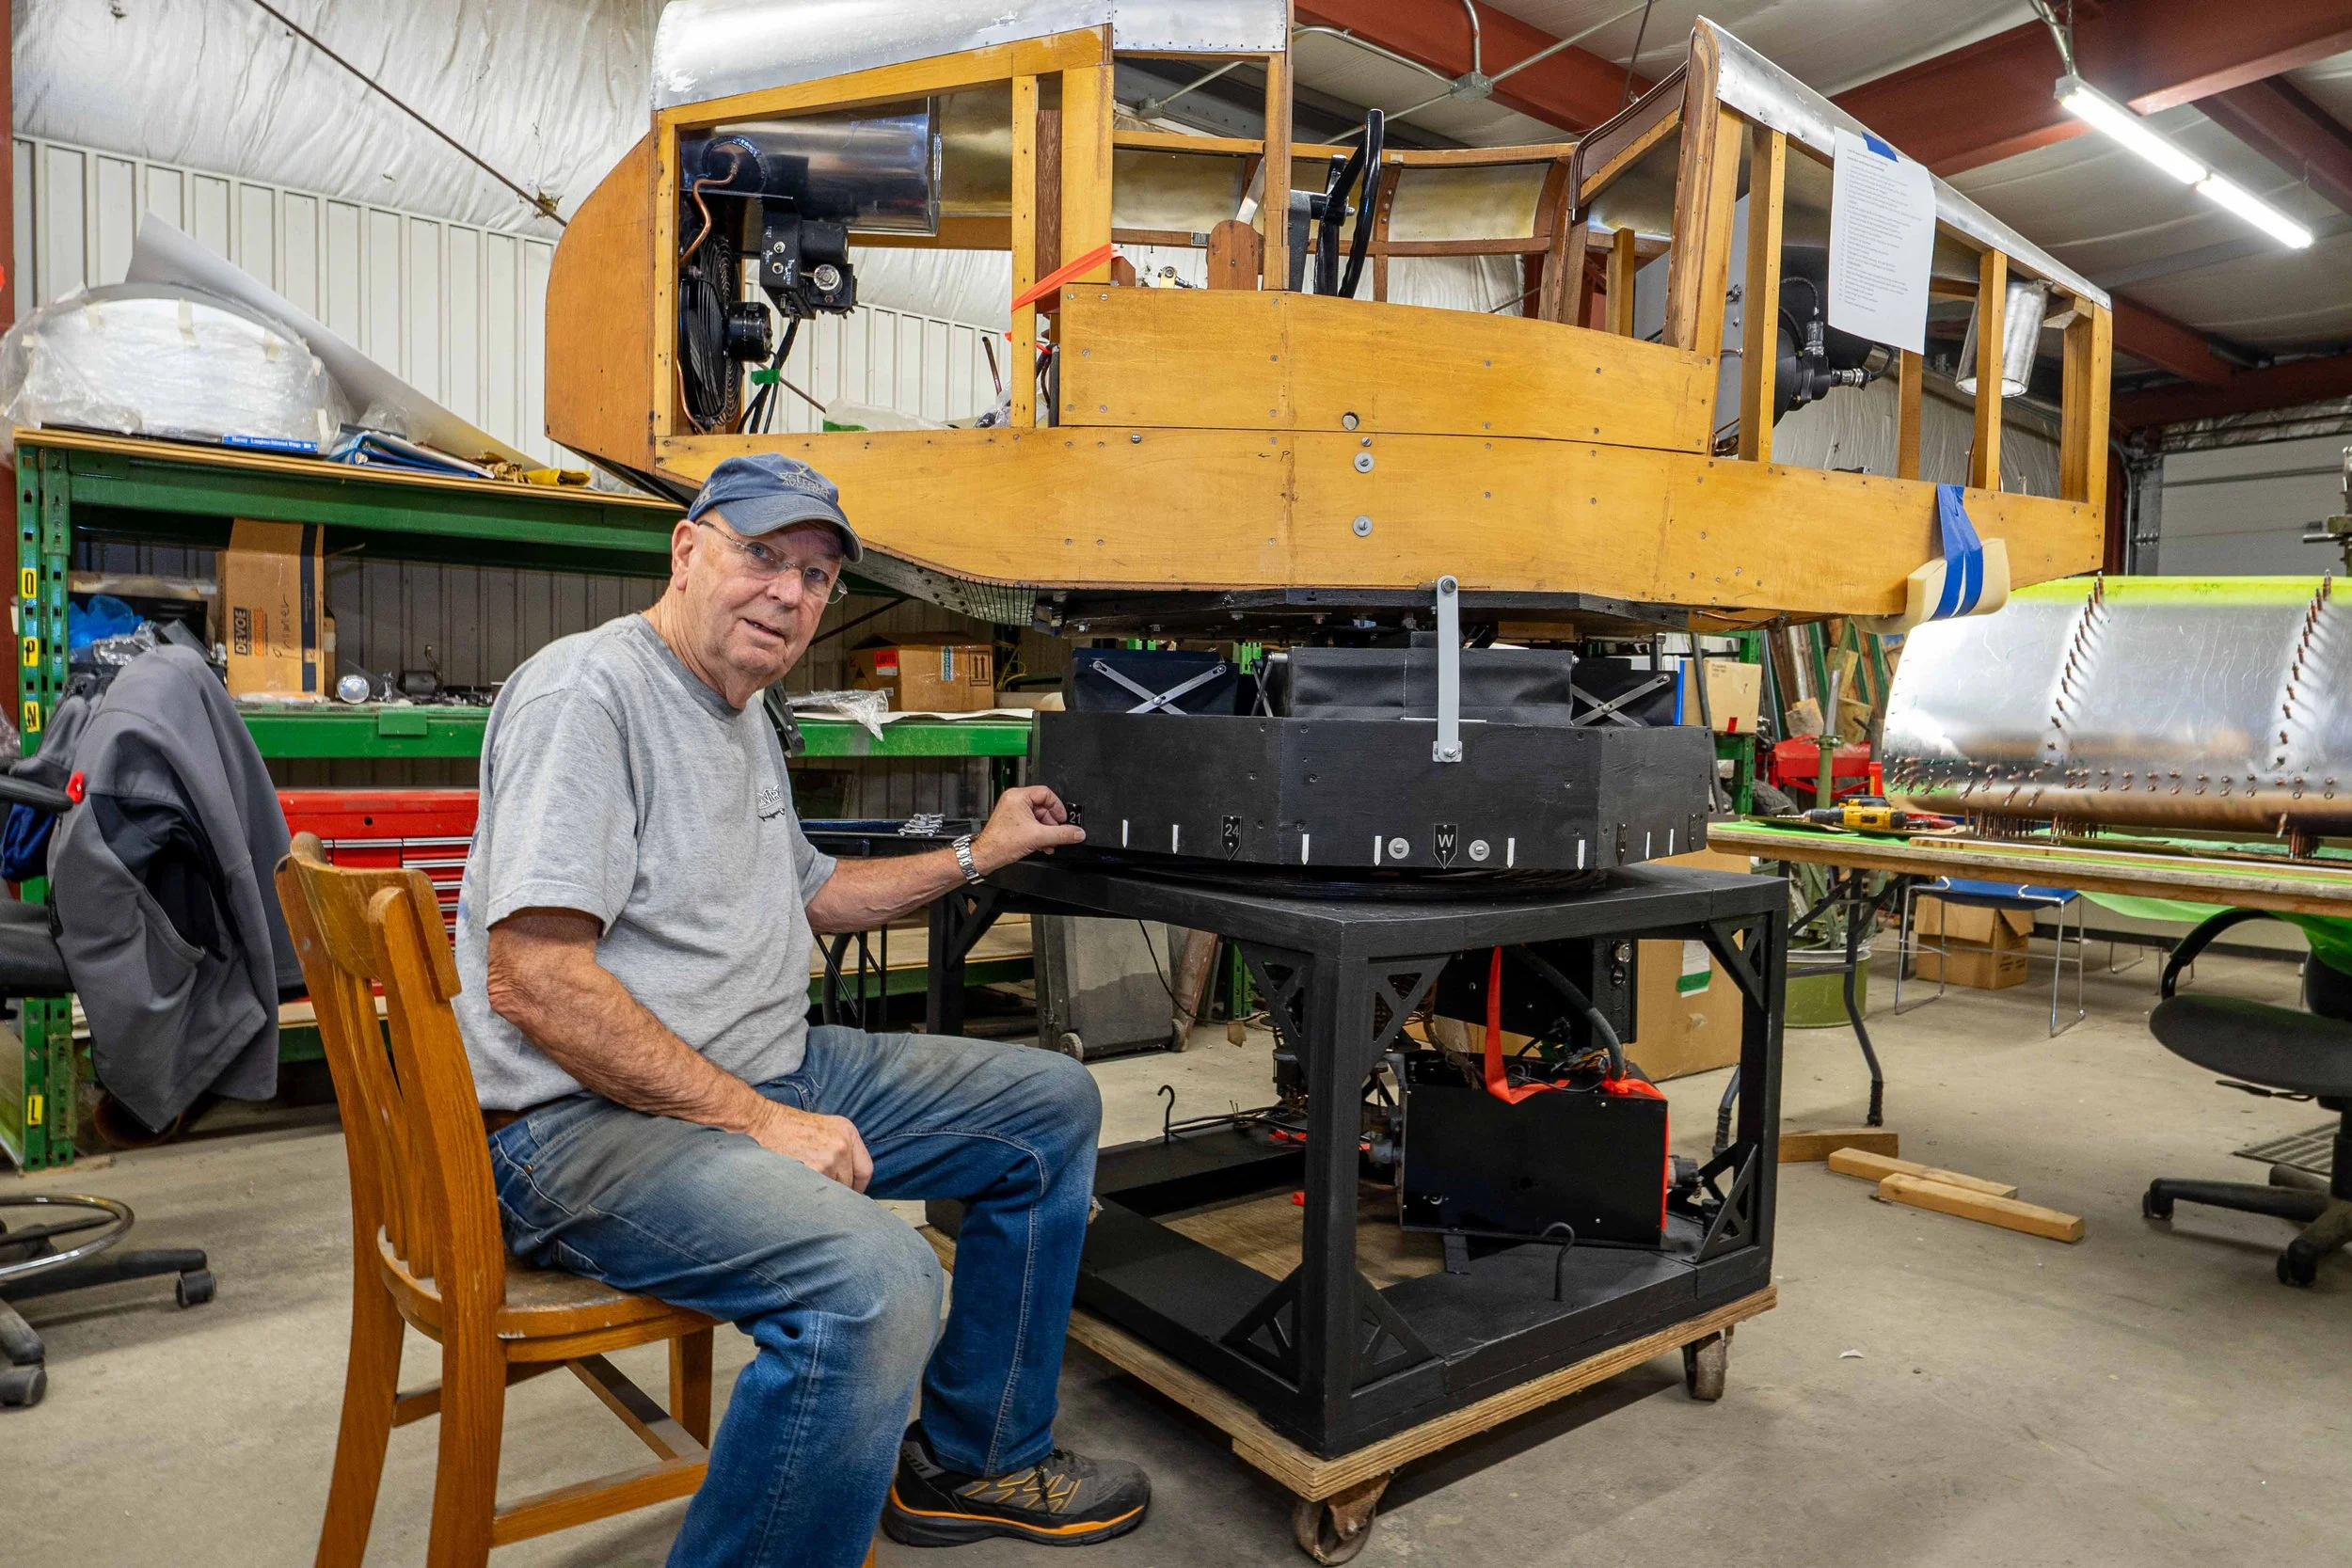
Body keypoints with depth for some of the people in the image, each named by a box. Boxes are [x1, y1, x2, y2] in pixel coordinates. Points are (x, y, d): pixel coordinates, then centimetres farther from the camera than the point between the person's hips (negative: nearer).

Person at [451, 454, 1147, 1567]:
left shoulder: (744, 717, 15)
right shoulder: (587, 691, -15)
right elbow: (535, 983, -23)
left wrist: (977, 856, 25)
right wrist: (757, 1121, -23)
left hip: (769, 1072, 10)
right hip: (588, 1122, -10)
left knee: (1054, 1105, 9)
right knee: (876, 1283, -36)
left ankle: (973, 1459, 21)